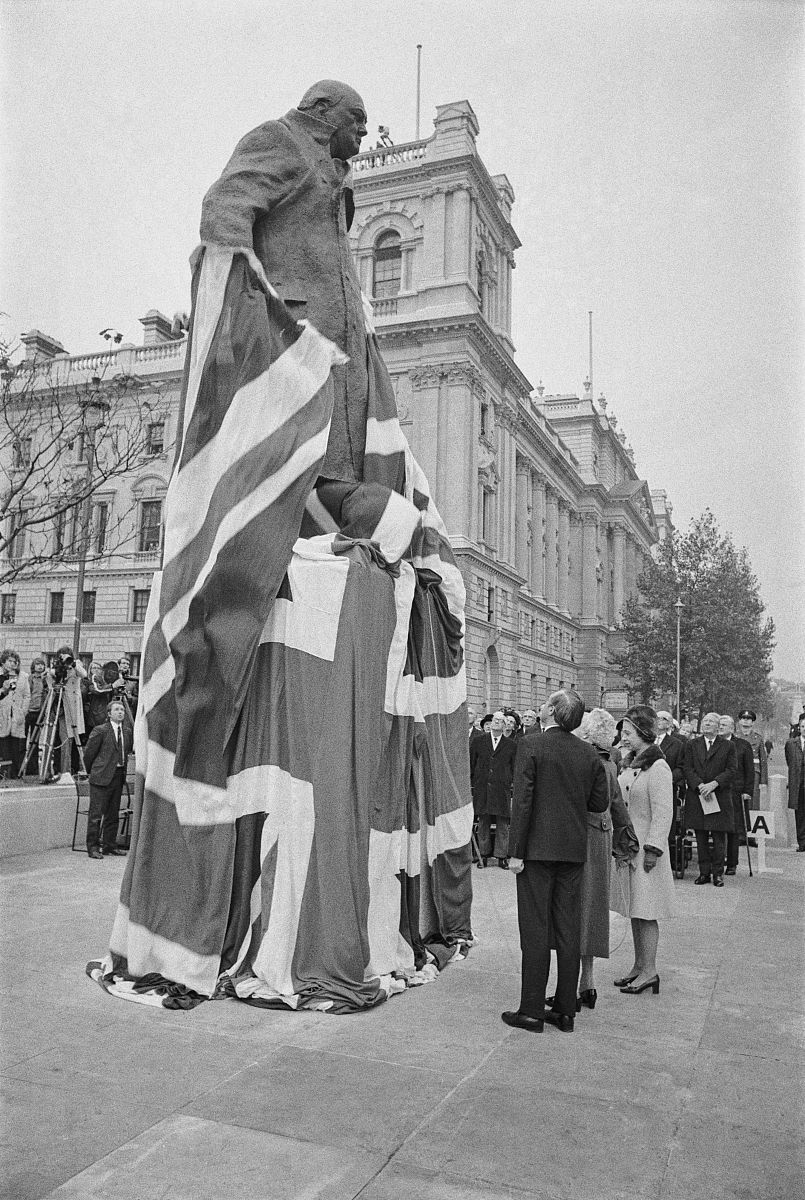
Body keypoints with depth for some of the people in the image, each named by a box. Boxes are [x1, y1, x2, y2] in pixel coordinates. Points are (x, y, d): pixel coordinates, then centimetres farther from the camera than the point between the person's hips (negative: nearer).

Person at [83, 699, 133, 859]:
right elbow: (88, 754, -2)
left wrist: (123, 769, 13)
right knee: (96, 814, -3)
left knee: (113, 814, 11)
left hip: (119, 776, 6)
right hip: (101, 777, -6)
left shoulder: (127, 731, 10)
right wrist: (93, 772, 8)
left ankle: (110, 846, 19)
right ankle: (93, 847, 3)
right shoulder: (100, 731, -7)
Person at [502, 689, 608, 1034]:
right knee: (569, 931, 10)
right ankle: (565, 1011, 18)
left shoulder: (531, 745, -11)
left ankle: (532, 1011, 8)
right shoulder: (588, 753, 4)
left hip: (538, 849, -5)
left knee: (535, 931, 2)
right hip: (574, 850, 5)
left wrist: (516, 851, -9)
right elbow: (600, 802, 7)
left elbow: (522, 800, -14)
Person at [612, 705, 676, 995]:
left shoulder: (657, 768, -15)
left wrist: (653, 850, -19)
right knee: (634, 911, 14)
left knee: (645, 912, -1)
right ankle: (639, 967, 23)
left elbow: (663, 813, -18)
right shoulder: (629, 764, 11)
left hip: (645, 848, -9)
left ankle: (649, 971, 8)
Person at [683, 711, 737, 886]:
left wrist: (714, 784, -15)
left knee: (719, 838, 0)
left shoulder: (728, 746, 6)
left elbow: (731, 771, -2)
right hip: (697, 797, 2)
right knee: (701, 838, 5)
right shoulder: (692, 745, 10)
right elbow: (688, 769, 3)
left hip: (720, 798, -2)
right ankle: (704, 872, 12)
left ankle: (718, 873, 8)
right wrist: (700, 785, -13)